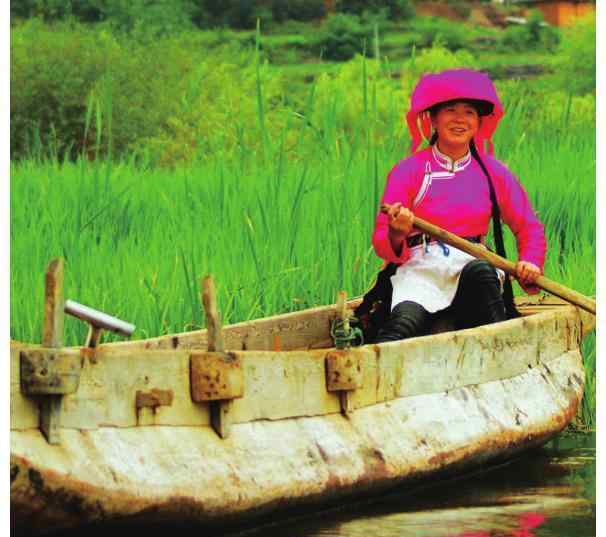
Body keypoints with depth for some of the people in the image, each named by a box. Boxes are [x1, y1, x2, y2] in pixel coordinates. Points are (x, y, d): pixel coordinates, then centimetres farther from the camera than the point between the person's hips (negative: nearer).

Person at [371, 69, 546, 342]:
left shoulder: (494, 173, 12)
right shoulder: (407, 171, 4)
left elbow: (529, 227, 19)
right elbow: (382, 245, 0)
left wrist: (530, 261, -3)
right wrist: (396, 235, -24)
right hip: (421, 267, -2)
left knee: (480, 272, -37)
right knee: (405, 323, -35)